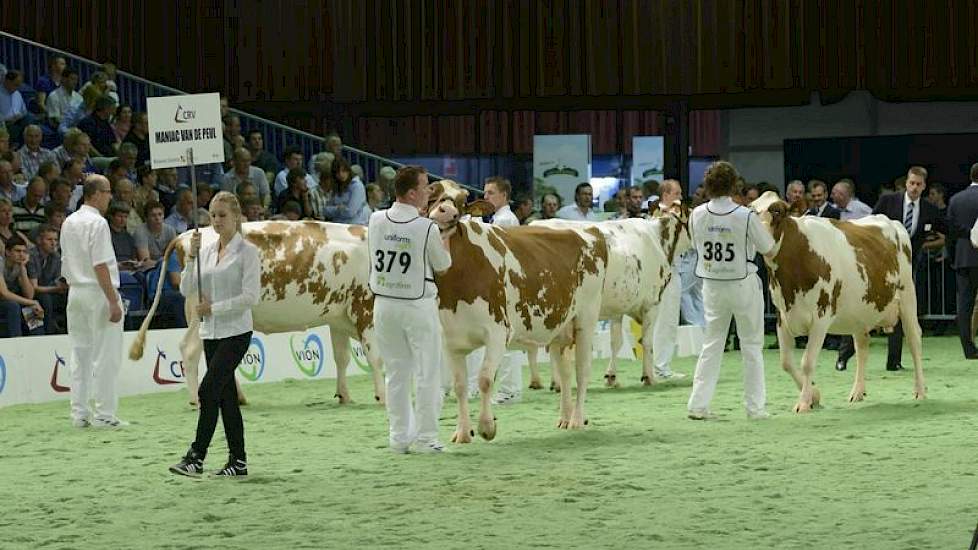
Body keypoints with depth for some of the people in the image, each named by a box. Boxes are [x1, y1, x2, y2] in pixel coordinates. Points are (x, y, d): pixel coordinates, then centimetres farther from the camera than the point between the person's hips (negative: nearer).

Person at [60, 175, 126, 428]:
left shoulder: (68, 223, 11)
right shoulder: (97, 223, -14)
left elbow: (66, 263, 14)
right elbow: (100, 266, -18)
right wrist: (113, 301, -18)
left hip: (75, 292, 8)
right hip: (98, 293, -8)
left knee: (80, 354, 11)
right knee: (105, 356, -3)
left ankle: (79, 414, 12)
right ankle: (104, 414, -3)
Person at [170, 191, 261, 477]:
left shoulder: (247, 251, -7)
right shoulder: (206, 250, 10)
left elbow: (251, 296, -14)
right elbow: (186, 290, 4)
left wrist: (214, 307, -14)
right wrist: (191, 256, -7)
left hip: (236, 332, -7)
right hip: (211, 332, 7)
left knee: (209, 391, -15)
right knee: (225, 395, 8)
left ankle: (196, 457, -13)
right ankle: (237, 461, 12)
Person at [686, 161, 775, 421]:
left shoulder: (698, 215, -7)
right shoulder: (746, 216, -17)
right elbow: (768, 248, -5)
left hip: (712, 285, 3)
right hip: (743, 284, -3)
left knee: (711, 343, 12)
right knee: (751, 345, 8)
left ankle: (698, 404, 7)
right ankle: (755, 407, 9)